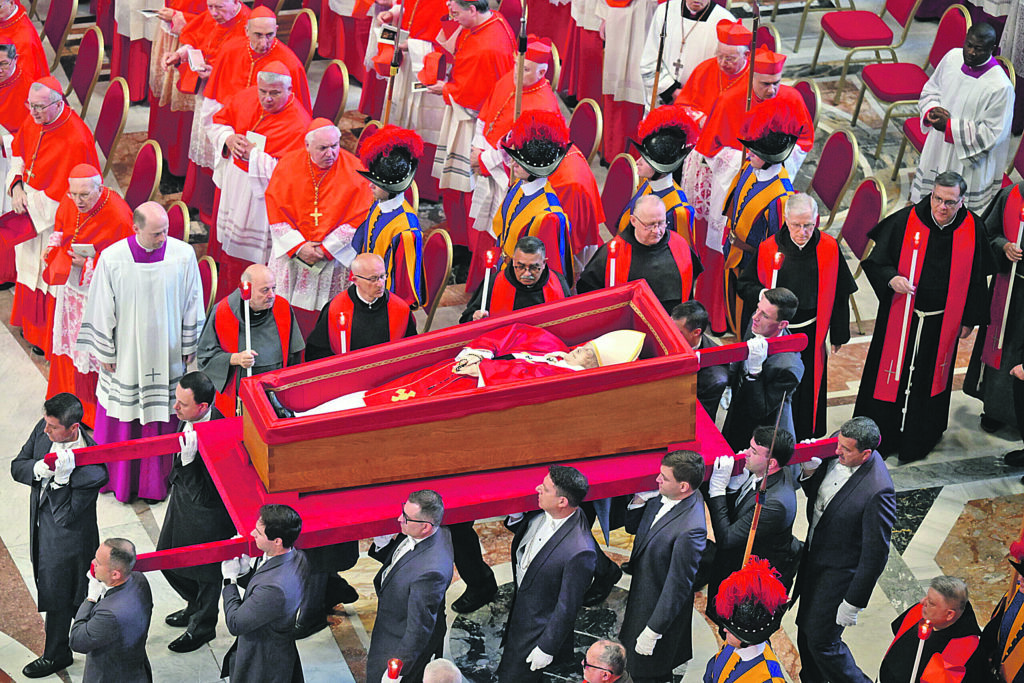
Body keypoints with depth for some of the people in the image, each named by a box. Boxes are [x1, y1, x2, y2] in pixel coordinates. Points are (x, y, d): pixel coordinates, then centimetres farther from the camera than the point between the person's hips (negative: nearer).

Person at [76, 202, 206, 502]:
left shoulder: (183, 255, -13)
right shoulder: (112, 259, -16)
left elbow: (192, 304, 0)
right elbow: (103, 308, -5)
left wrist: (189, 346, 6)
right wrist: (104, 353, 0)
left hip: (167, 352, 1)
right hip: (126, 351, -1)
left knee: (163, 415, 11)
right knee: (123, 416, 11)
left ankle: (158, 479, 28)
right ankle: (122, 479, 29)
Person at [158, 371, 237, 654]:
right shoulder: (188, 419, -13)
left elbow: (202, 496, -35)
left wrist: (187, 459, -45)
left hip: (208, 516, -9)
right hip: (181, 501, 9)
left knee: (205, 570, 16)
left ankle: (203, 625, 42)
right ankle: (196, 606, 51)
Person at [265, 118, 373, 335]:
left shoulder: (354, 170, -9)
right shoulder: (288, 164, -4)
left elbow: (358, 217, -9)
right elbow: (275, 210, -3)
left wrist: (325, 248, -13)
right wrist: (298, 246, -12)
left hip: (334, 257, -2)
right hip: (290, 252, 2)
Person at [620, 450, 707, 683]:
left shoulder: (690, 530, -34)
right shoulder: (662, 498, -8)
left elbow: (678, 587, -27)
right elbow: (632, 528, 8)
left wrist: (653, 631, -21)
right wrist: (638, 500, -13)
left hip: (661, 609, -9)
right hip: (641, 598, 9)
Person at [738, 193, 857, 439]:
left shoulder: (829, 248, -6)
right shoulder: (769, 249, -7)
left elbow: (839, 295, 4)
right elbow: (745, 285, 3)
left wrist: (839, 334, 7)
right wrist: (763, 296, -20)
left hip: (812, 335, 1)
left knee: (809, 391, 11)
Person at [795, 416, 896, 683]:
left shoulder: (877, 492, -32)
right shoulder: (839, 455, -10)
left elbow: (875, 554, -24)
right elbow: (815, 495, 9)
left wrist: (854, 603, -18)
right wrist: (810, 471, -14)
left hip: (839, 573, -8)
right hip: (814, 556, 8)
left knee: (822, 641, 3)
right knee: (806, 628, 22)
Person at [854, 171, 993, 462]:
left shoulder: (972, 229, -6)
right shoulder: (905, 222, -13)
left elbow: (977, 277, 6)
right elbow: (876, 261, -5)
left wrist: (969, 318, 9)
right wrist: (891, 278, -26)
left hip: (942, 323, 2)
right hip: (900, 318, -1)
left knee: (929, 380, 15)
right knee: (891, 374, 6)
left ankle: (920, 439, 33)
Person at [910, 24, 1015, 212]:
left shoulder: (1001, 87, -27)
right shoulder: (952, 57, -8)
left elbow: (992, 133, -21)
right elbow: (930, 89, 9)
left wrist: (950, 126, -24)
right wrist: (932, 109, -13)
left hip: (967, 163, -6)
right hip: (937, 150, 6)